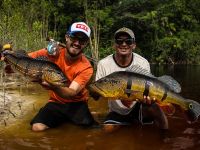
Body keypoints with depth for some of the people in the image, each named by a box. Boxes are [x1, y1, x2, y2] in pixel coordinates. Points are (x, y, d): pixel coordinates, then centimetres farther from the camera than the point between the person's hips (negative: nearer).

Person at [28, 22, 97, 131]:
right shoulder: (53, 53, -11)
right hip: (56, 102, 1)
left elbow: (71, 93, -30)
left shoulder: (86, 68, -18)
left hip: (77, 103, -1)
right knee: (37, 128, -21)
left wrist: (53, 87, -51)